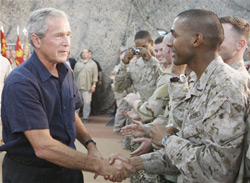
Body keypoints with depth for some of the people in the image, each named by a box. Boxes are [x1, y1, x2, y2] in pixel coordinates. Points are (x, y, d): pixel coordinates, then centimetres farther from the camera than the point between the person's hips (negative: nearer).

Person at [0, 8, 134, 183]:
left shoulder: (66, 72, 2)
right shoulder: (21, 83, -23)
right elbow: (43, 146, -29)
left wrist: (90, 144, -5)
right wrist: (100, 166, -28)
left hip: (67, 166, 7)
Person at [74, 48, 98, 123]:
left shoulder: (93, 64, 7)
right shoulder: (78, 63, 14)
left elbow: (95, 75, 3)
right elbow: (74, 74, 14)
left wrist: (94, 85, -4)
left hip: (87, 87, -2)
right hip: (77, 86, 2)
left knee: (87, 102, -3)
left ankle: (86, 118, 5)